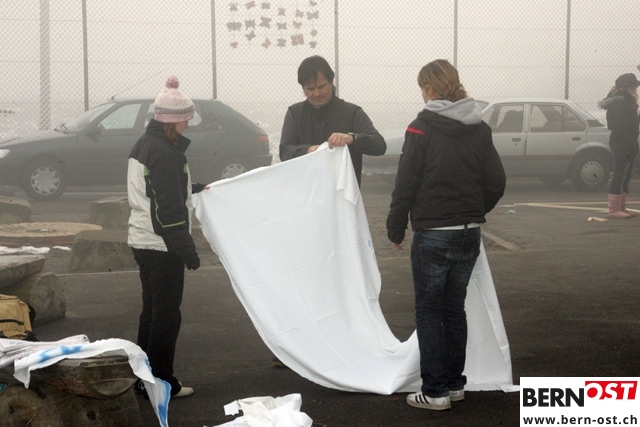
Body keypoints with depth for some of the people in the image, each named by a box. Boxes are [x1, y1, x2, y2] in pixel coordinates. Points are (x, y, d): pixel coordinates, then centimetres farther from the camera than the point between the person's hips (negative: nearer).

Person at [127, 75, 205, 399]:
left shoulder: (144, 145, 11)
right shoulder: (165, 152, -19)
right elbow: (169, 210, -22)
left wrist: (196, 189, 26)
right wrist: (187, 249, -19)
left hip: (142, 240, 10)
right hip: (161, 245, -10)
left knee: (152, 310, 17)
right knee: (167, 314, 0)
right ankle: (162, 382, 7)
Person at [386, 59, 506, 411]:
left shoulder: (422, 127, -10)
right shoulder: (479, 129, 5)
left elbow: (405, 184, -11)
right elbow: (496, 183, 5)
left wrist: (395, 228, 0)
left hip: (433, 235, -5)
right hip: (469, 234, 5)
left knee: (429, 311, 4)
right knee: (454, 308, 16)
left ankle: (435, 391, 4)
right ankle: (455, 383, 22)